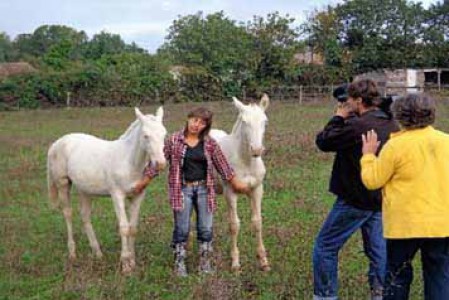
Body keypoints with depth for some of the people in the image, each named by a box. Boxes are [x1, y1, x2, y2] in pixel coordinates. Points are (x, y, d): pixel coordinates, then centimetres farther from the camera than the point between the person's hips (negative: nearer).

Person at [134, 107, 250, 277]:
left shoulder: (210, 143, 1)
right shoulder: (174, 140, -3)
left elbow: (222, 165, 6)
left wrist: (236, 184, 6)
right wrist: (144, 182, 1)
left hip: (204, 189, 2)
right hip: (182, 189, -2)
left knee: (206, 229, 7)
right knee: (182, 229, 3)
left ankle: (205, 263, 22)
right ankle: (179, 264, 17)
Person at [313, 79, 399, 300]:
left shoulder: (356, 126, -23)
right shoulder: (391, 125, 3)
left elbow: (323, 142, -13)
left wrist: (338, 117, -1)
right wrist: (348, 119, 7)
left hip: (355, 200, -8)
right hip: (381, 199, 8)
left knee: (325, 246, 5)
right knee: (377, 249, 17)